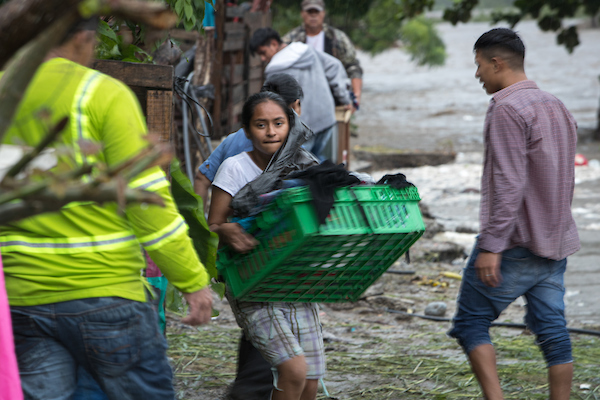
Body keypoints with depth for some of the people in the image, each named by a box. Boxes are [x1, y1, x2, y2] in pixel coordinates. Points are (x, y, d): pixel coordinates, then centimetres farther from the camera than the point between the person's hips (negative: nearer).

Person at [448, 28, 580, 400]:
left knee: (471, 321, 0)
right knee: (552, 328, 7)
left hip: (516, 243, -8)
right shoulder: (557, 107, 15)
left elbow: (508, 184, -21)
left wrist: (491, 245, -21)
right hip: (555, 243, 8)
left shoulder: (507, 109, -14)